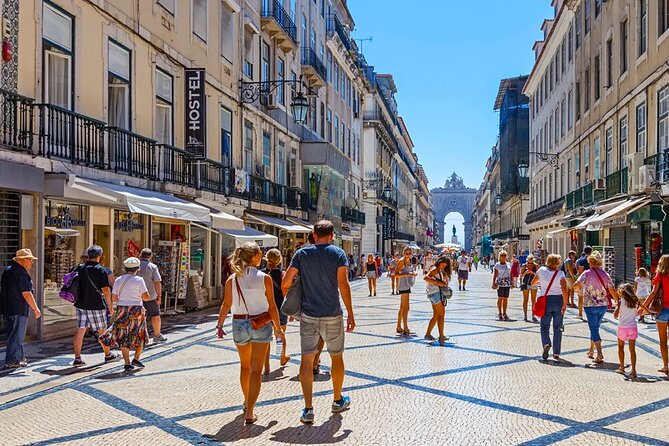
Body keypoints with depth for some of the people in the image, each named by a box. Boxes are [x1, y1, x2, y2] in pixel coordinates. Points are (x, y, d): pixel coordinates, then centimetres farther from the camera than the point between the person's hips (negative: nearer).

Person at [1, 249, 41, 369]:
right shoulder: (21, 273, -18)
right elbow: (26, 294, -20)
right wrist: (35, 309, -13)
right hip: (19, 309, -10)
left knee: (17, 335, 18)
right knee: (16, 335, -3)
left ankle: (19, 357, 27)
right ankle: (12, 361, 1)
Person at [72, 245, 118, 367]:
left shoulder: (80, 269, 4)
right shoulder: (100, 270, -11)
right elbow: (106, 291, -13)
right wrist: (110, 307, -6)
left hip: (81, 305, 4)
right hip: (96, 306, -4)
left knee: (80, 331, 5)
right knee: (102, 331, 10)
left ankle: (77, 358, 3)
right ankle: (108, 355, 24)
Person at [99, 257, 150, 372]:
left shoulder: (118, 280, 3)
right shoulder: (138, 280, -10)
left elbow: (113, 298, 5)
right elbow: (146, 297, -12)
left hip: (122, 310, 4)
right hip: (136, 311, -3)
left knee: (123, 337, 9)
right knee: (140, 335, 16)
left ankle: (127, 363, 3)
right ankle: (136, 359, 11)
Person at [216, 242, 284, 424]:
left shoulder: (232, 279, -3)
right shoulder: (264, 278, -9)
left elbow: (226, 305, -2)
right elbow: (272, 306, -5)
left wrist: (219, 325, 10)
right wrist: (278, 328, 6)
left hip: (239, 325, 3)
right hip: (261, 325, -3)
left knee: (245, 366, 23)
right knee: (256, 370, 2)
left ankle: (247, 402, 40)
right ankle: (249, 413, -4)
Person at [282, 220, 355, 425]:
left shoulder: (302, 253, 1)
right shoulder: (338, 254, -4)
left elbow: (286, 282, -1)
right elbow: (343, 285, -13)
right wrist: (350, 314, -8)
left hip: (308, 315, 1)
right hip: (332, 316, -1)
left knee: (307, 359, 5)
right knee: (337, 358, 16)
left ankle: (308, 409, 1)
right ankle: (338, 401, 31)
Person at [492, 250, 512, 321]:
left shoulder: (509, 264, 12)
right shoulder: (497, 265, 0)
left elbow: (511, 274, 15)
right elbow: (495, 275, -4)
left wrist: (512, 283, 10)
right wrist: (493, 283, -13)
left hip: (507, 283, 4)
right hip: (500, 283, -4)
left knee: (506, 299, 6)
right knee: (500, 298, -3)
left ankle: (504, 313, 12)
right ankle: (500, 314, 1)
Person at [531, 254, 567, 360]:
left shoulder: (542, 270, -1)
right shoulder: (560, 273, -8)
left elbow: (533, 283, 10)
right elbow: (564, 290, -18)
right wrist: (565, 304, -14)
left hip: (546, 301, 0)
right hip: (558, 300, 0)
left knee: (545, 326, 11)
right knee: (557, 328, 10)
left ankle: (546, 344, -17)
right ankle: (556, 353, 12)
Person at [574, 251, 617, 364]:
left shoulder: (586, 273, -9)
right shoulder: (605, 274, 2)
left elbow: (576, 285, -18)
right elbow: (612, 291, -2)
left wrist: (580, 290, 4)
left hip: (590, 305, -4)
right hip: (603, 305, 4)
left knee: (594, 329, -1)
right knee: (595, 327, 20)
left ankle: (599, 354, -13)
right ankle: (591, 351, 31)